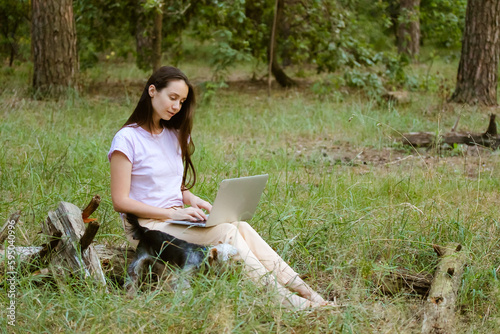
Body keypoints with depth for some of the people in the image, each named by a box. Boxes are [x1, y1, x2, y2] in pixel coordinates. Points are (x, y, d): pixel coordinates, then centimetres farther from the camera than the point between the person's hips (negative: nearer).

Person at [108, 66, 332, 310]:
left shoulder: (175, 136, 16)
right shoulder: (127, 139, -9)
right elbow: (120, 201, -13)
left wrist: (192, 199, -3)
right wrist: (172, 213, -19)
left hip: (176, 217, 7)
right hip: (145, 227, -7)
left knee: (240, 227, -20)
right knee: (226, 232, -27)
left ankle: (303, 292, -29)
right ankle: (283, 301, -32)